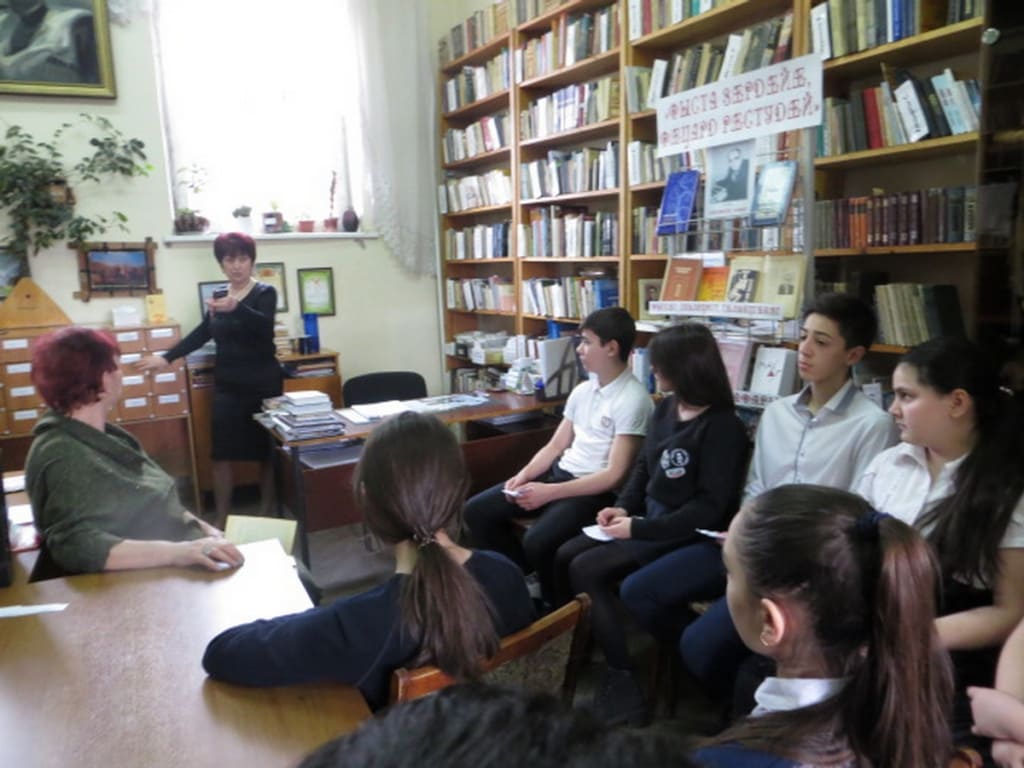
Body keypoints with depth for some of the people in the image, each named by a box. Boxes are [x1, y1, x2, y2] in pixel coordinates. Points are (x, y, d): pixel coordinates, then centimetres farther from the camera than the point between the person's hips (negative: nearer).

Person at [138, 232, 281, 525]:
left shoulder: (265, 293, -6)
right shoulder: (217, 295, 9)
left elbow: (264, 325, -25)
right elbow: (202, 333, 19)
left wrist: (236, 308, -44)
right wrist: (167, 357, 16)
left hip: (262, 384, -4)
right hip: (227, 385, 4)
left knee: (266, 451, 3)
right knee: (222, 453, 2)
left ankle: (265, 514, 16)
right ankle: (221, 519, 12)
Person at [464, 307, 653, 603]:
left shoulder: (633, 400, -15)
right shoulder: (582, 390, 10)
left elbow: (614, 475, -20)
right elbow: (555, 446, 14)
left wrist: (549, 492, -23)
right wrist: (524, 475, -6)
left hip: (597, 491, -8)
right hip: (559, 473, 8)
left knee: (538, 541, -32)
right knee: (476, 511, -1)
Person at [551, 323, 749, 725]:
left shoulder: (722, 427, -18)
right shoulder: (665, 409, 7)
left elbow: (709, 507, -21)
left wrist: (639, 529, -23)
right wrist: (623, 507, -4)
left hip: (686, 534, -8)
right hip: (646, 516, 9)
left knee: (586, 570, -20)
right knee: (564, 556, -4)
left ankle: (623, 682, -8)